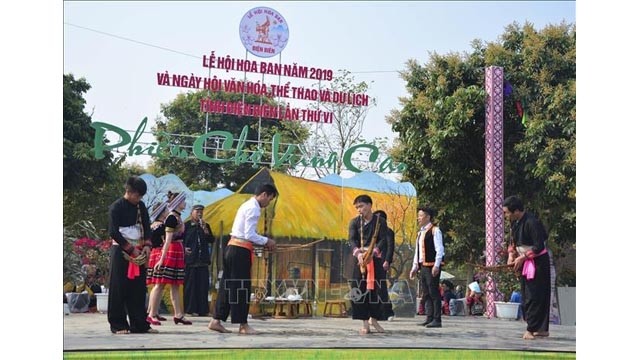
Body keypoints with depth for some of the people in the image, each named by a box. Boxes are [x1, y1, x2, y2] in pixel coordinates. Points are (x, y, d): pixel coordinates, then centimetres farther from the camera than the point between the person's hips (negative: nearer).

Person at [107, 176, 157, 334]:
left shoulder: (141, 206, 11)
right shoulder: (116, 207, -7)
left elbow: (146, 226, 14)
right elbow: (113, 232, -12)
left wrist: (147, 245, -4)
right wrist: (131, 249, -13)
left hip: (139, 252, 6)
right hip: (121, 251, -6)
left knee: (138, 289, 4)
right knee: (119, 288, -4)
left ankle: (140, 324, 8)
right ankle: (118, 325, 1)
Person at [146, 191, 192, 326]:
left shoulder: (177, 217, 15)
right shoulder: (172, 218, -12)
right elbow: (168, 240, -17)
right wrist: (161, 259, -19)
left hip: (177, 253, 10)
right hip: (169, 252, -10)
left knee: (175, 285, 8)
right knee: (160, 284, -6)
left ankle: (178, 315, 9)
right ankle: (152, 315, -4)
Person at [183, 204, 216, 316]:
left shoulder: (205, 226, 15)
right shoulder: (186, 226, 4)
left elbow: (212, 240, 6)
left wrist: (205, 230, -5)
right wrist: (184, 249, -11)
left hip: (203, 260, 4)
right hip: (190, 260, -4)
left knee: (203, 285, 2)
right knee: (190, 285, -4)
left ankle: (202, 309, 6)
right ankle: (190, 309, 1)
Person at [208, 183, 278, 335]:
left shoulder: (248, 205, 20)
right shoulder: (253, 208, -12)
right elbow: (250, 235, -17)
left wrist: (263, 242, 16)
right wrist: (266, 241, -4)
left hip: (232, 248, 10)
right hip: (241, 250, -10)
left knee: (228, 285, 11)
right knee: (241, 287, -4)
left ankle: (216, 321, 13)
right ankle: (243, 325, 1)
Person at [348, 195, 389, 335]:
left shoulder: (380, 221, 3)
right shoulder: (354, 222, 6)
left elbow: (383, 239, -6)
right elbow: (352, 240, -5)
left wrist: (373, 252, -22)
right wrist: (358, 253, -25)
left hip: (376, 259, 0)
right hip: (360, 260, 0)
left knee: (376, 290, 1)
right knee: (360, 291, -5)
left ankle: (374, 319, 20)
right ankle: (365, 324, 1)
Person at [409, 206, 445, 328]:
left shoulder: (435, 230, -7)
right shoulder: (420, 233, 19)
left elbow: (439, 249, -13)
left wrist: (436, 265, -19)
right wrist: (415, 267, 17)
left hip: (432, 266, -9)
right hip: (423, 266, 9)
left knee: (434, 292, -7)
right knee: (426, 293, 9)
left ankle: (437, 319, -5)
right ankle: (429, 318, 13)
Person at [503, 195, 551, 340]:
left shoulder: (531, 222, -22)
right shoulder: (515, 222, 5)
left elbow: (539, 247, -22)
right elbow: (513, 241, 18)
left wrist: (522, 257, -18)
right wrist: (511, 255, 1)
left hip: (538, 262, -9)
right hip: (525, 263, 9)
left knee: (534, 297, -9)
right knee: (526, 297, 9)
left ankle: (531, 329, -8)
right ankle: (542, 329, 15)